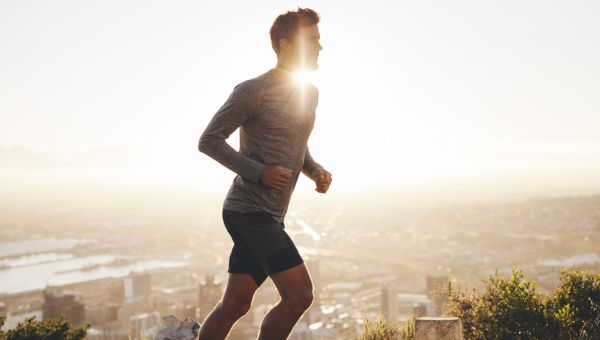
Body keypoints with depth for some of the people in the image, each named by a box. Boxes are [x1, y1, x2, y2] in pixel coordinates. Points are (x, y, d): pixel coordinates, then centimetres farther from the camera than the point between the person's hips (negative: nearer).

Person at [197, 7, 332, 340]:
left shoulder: (309, 94, 15)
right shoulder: (253, 91, -11)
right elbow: (209, 140, -9)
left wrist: (316, 171, 6)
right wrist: (259, 172, -18)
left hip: (269, 215, 8)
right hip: (249, 210, -8)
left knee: (235, 304, 11)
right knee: (299, 296, -11)